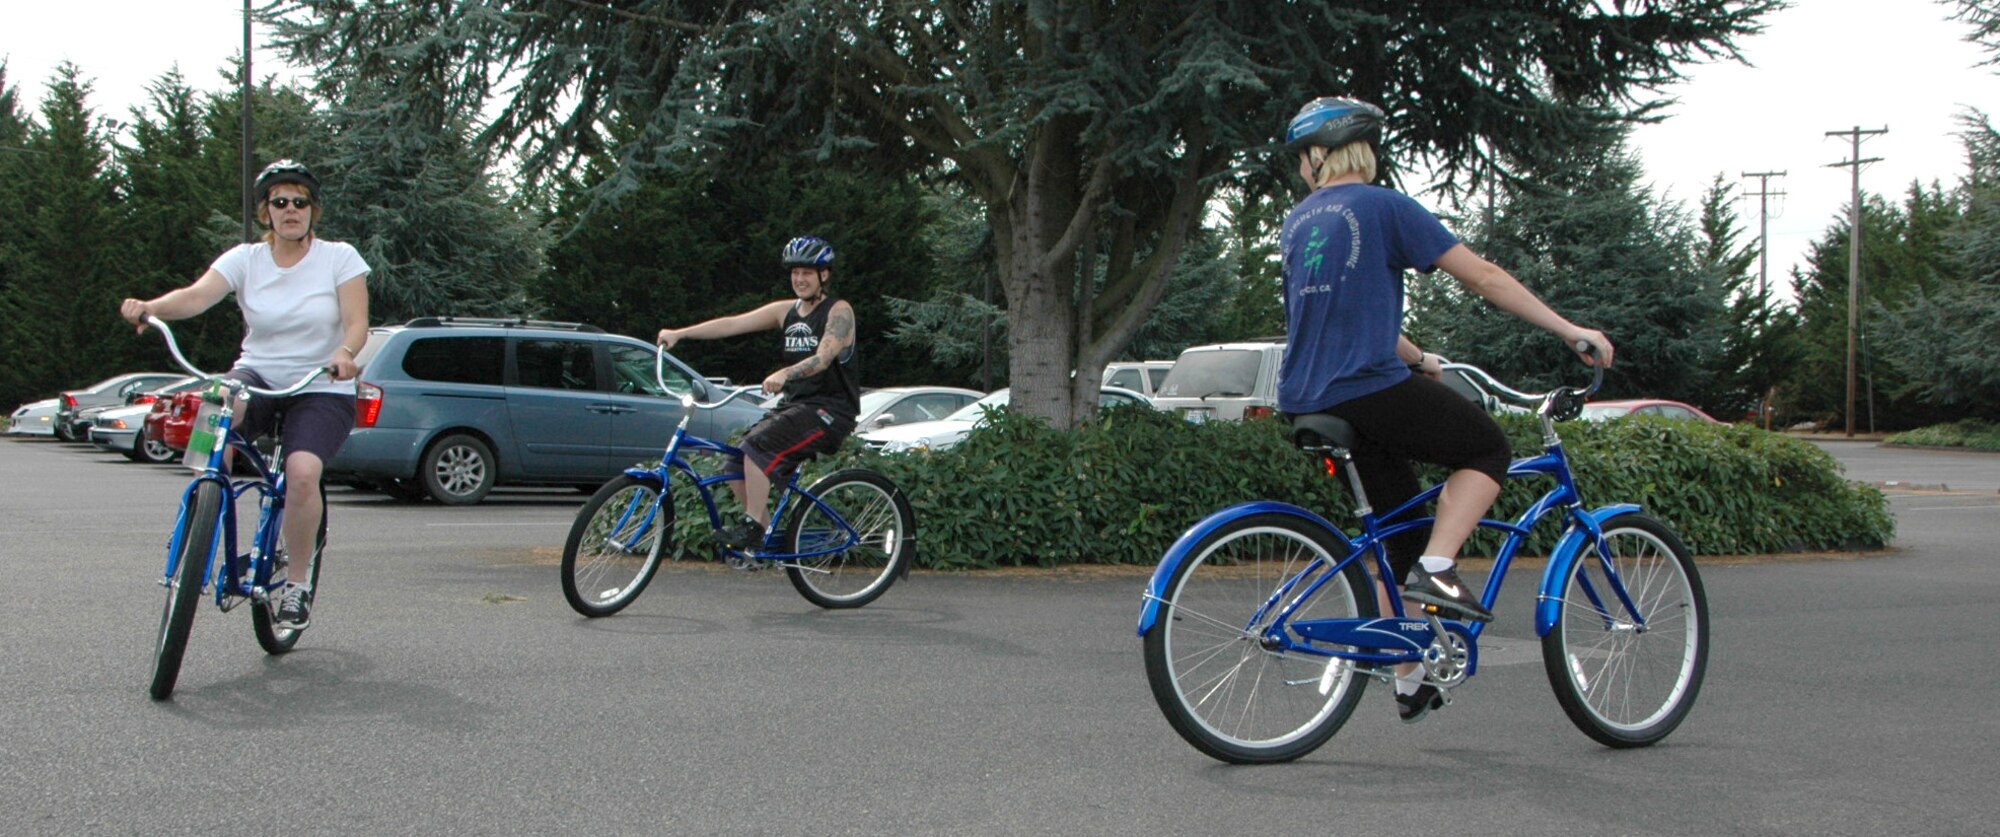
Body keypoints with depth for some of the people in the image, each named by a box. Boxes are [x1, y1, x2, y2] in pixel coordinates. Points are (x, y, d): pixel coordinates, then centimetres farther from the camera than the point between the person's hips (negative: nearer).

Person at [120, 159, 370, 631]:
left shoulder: (339, 258, -2)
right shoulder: (245, 260, 2)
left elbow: (357, 322, -11)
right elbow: (198, 295, -15)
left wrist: (345, 352, -35)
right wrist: (150, 307, -36)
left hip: (322, 390, -2)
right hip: (259, 377, 2)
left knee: (302, 472, -29)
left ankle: (297, 582, -7)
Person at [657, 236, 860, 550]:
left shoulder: (839, 311, -7)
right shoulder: (786, 311, 11)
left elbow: (823, 357, -24)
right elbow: (732, 324, 1)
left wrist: (784, 374, -42)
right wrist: (679, 333, -9)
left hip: (830, 409, -7)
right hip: (794, 405, 7)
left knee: (758, 444, -27)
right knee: (737, 464, -5)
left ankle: (753, 526, -19)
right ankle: (769, 536, 7)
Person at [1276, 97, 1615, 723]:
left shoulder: (1296, 224, 17)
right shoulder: (1383, 207, -4)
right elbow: (1482, 277, -6)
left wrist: (1418, 359, 37)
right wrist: (1568, 329, -2)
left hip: (1307, 404, 7)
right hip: (1369, 390, -7)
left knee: (1402, 530, 18)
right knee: (1488, 448, 13)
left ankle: (1409, 683, 22)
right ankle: (1435, 571, -5)